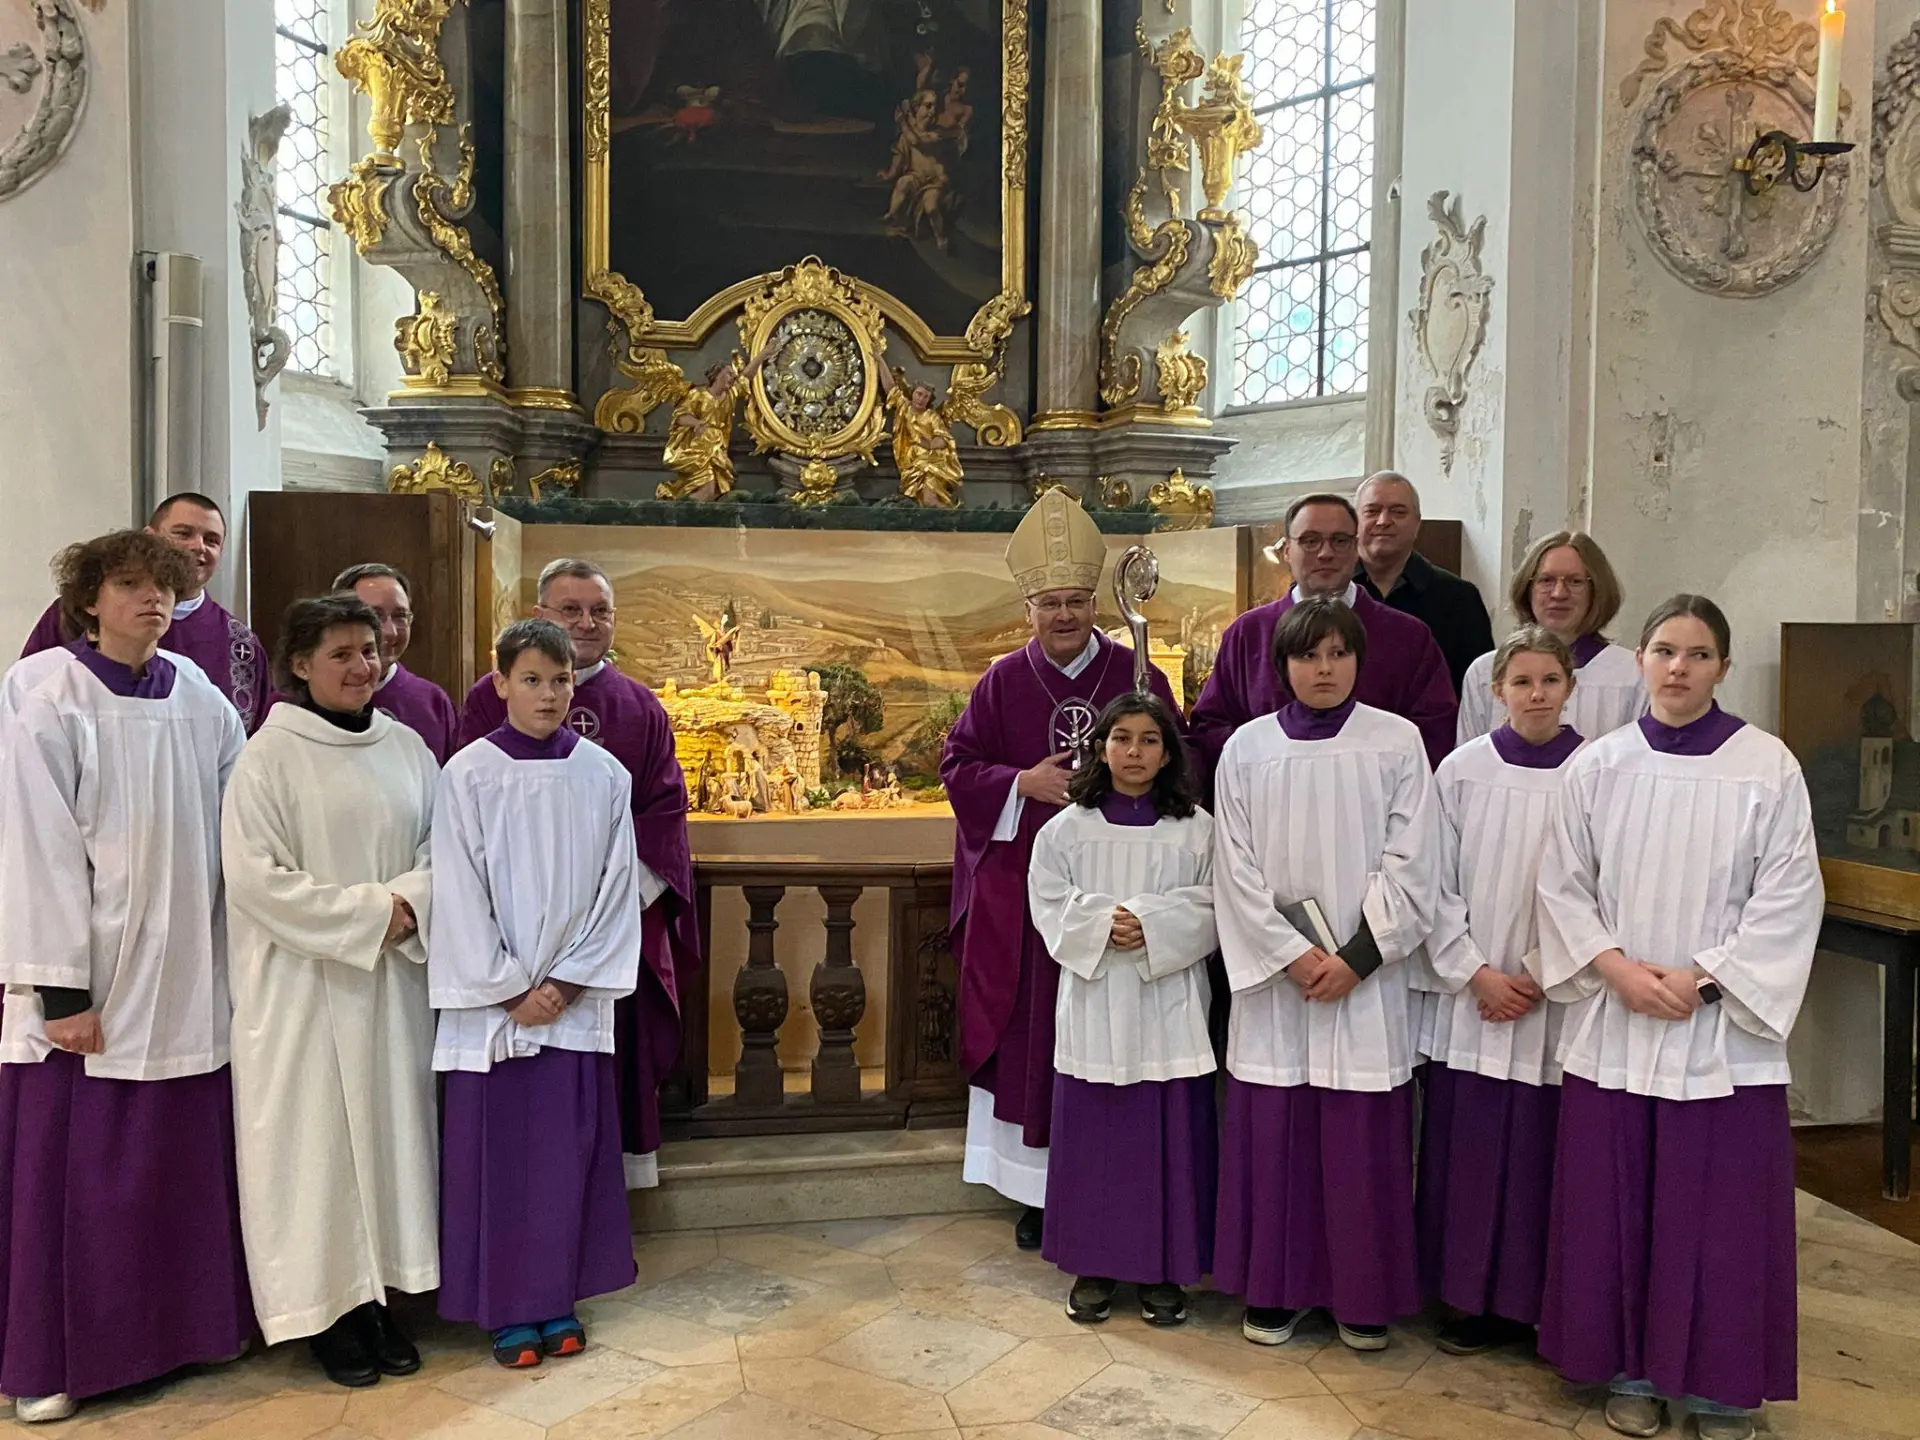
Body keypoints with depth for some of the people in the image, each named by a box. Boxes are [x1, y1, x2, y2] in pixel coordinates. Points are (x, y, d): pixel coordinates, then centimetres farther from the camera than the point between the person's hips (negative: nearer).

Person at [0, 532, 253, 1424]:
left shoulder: (203, 702, 4)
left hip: (189, 979, 4)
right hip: (91, 981, -3)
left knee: (186, 1163, 12)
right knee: (76, 1172, 5)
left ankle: (192, 1322, 29)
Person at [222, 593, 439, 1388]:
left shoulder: (406, 747, 7)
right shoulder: (270, 754, -7)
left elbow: (440, 847, 9)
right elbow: (255, 877, -13)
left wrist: (410, 903, -11)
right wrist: (367, 913, -15)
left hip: (393, 977, 5)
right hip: (303, 983, -4)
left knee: (392, 1126, 8)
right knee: (316, 1137, 2)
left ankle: (378, 1297, 20)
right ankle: (327, 1308, 15)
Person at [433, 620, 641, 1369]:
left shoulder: (604, 775, 0)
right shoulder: (467, 775, -5)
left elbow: (617, 886, 1)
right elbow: (459, 895, -6)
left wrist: (567, 981, -7)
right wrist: (512, 989, -9)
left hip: (577, 999, 2)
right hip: (491, 1001, -2)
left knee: (570, 1151, 8)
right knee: (493, 1151, 5)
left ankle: (560, 1296, 23)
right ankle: (505, 1308, 19)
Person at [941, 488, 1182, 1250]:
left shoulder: (1138, 677, 2)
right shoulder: (1003, 681, 4)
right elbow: (958, 765, 5)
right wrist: (1024, 783, -11)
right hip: (1022, 889, 1)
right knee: (1031, 1036, 6)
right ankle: (1036, 1189, 19)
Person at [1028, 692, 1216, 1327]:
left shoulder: (1196, 830, 2)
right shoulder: (1067, 828, 5)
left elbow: (1209, 910, -3)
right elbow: (1049, 904, 0)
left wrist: (1149, 925, -16)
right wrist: (1102, 923, -16)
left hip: (1168, 1003, 0)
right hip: (1093, 1001, 1)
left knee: (1170, 1134, 3)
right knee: (1091, 1131, 6)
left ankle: (1165, 1270, 19)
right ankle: (1094, 1265, 20)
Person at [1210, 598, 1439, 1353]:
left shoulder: (1397, 742, -1)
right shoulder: (1247, 747, 2)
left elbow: (1411, 864, -4)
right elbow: (1236, 867, 0)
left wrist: (1356, 957, -11)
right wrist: (1291, 955, -9)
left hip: (1366, 973, -1)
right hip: (1271, 974, 1)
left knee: (1363, 1138, 4)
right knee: (1271, 1132, 6)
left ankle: (1363, 1297, 21)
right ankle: (1272, 1290, 21)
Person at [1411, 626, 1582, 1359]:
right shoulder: (1463, 769, 0)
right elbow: (1439, 884, 1)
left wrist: (1537, 975, -8)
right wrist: (1477, 973, -7)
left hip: (1556, 999, -1)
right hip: (1469, 996, 1)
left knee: (1543, 1149, 2)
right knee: (1468, 1147, 6)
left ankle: (1540, 1298, 19)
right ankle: (1478, 1298, 21)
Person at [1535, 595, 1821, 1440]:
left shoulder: (1768, 768, -4)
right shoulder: (1598, 766, 2)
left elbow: (1789, 898, -6)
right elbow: (1563, 886, 3)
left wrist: (1701, 979, -13)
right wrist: (1618, 969, -10)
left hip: (1724, 1029, -2)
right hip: (1612, 1026, 2)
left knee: (1721, 1211, 5)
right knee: (1614, 1206, 8)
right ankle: (1630, 1371, 25)